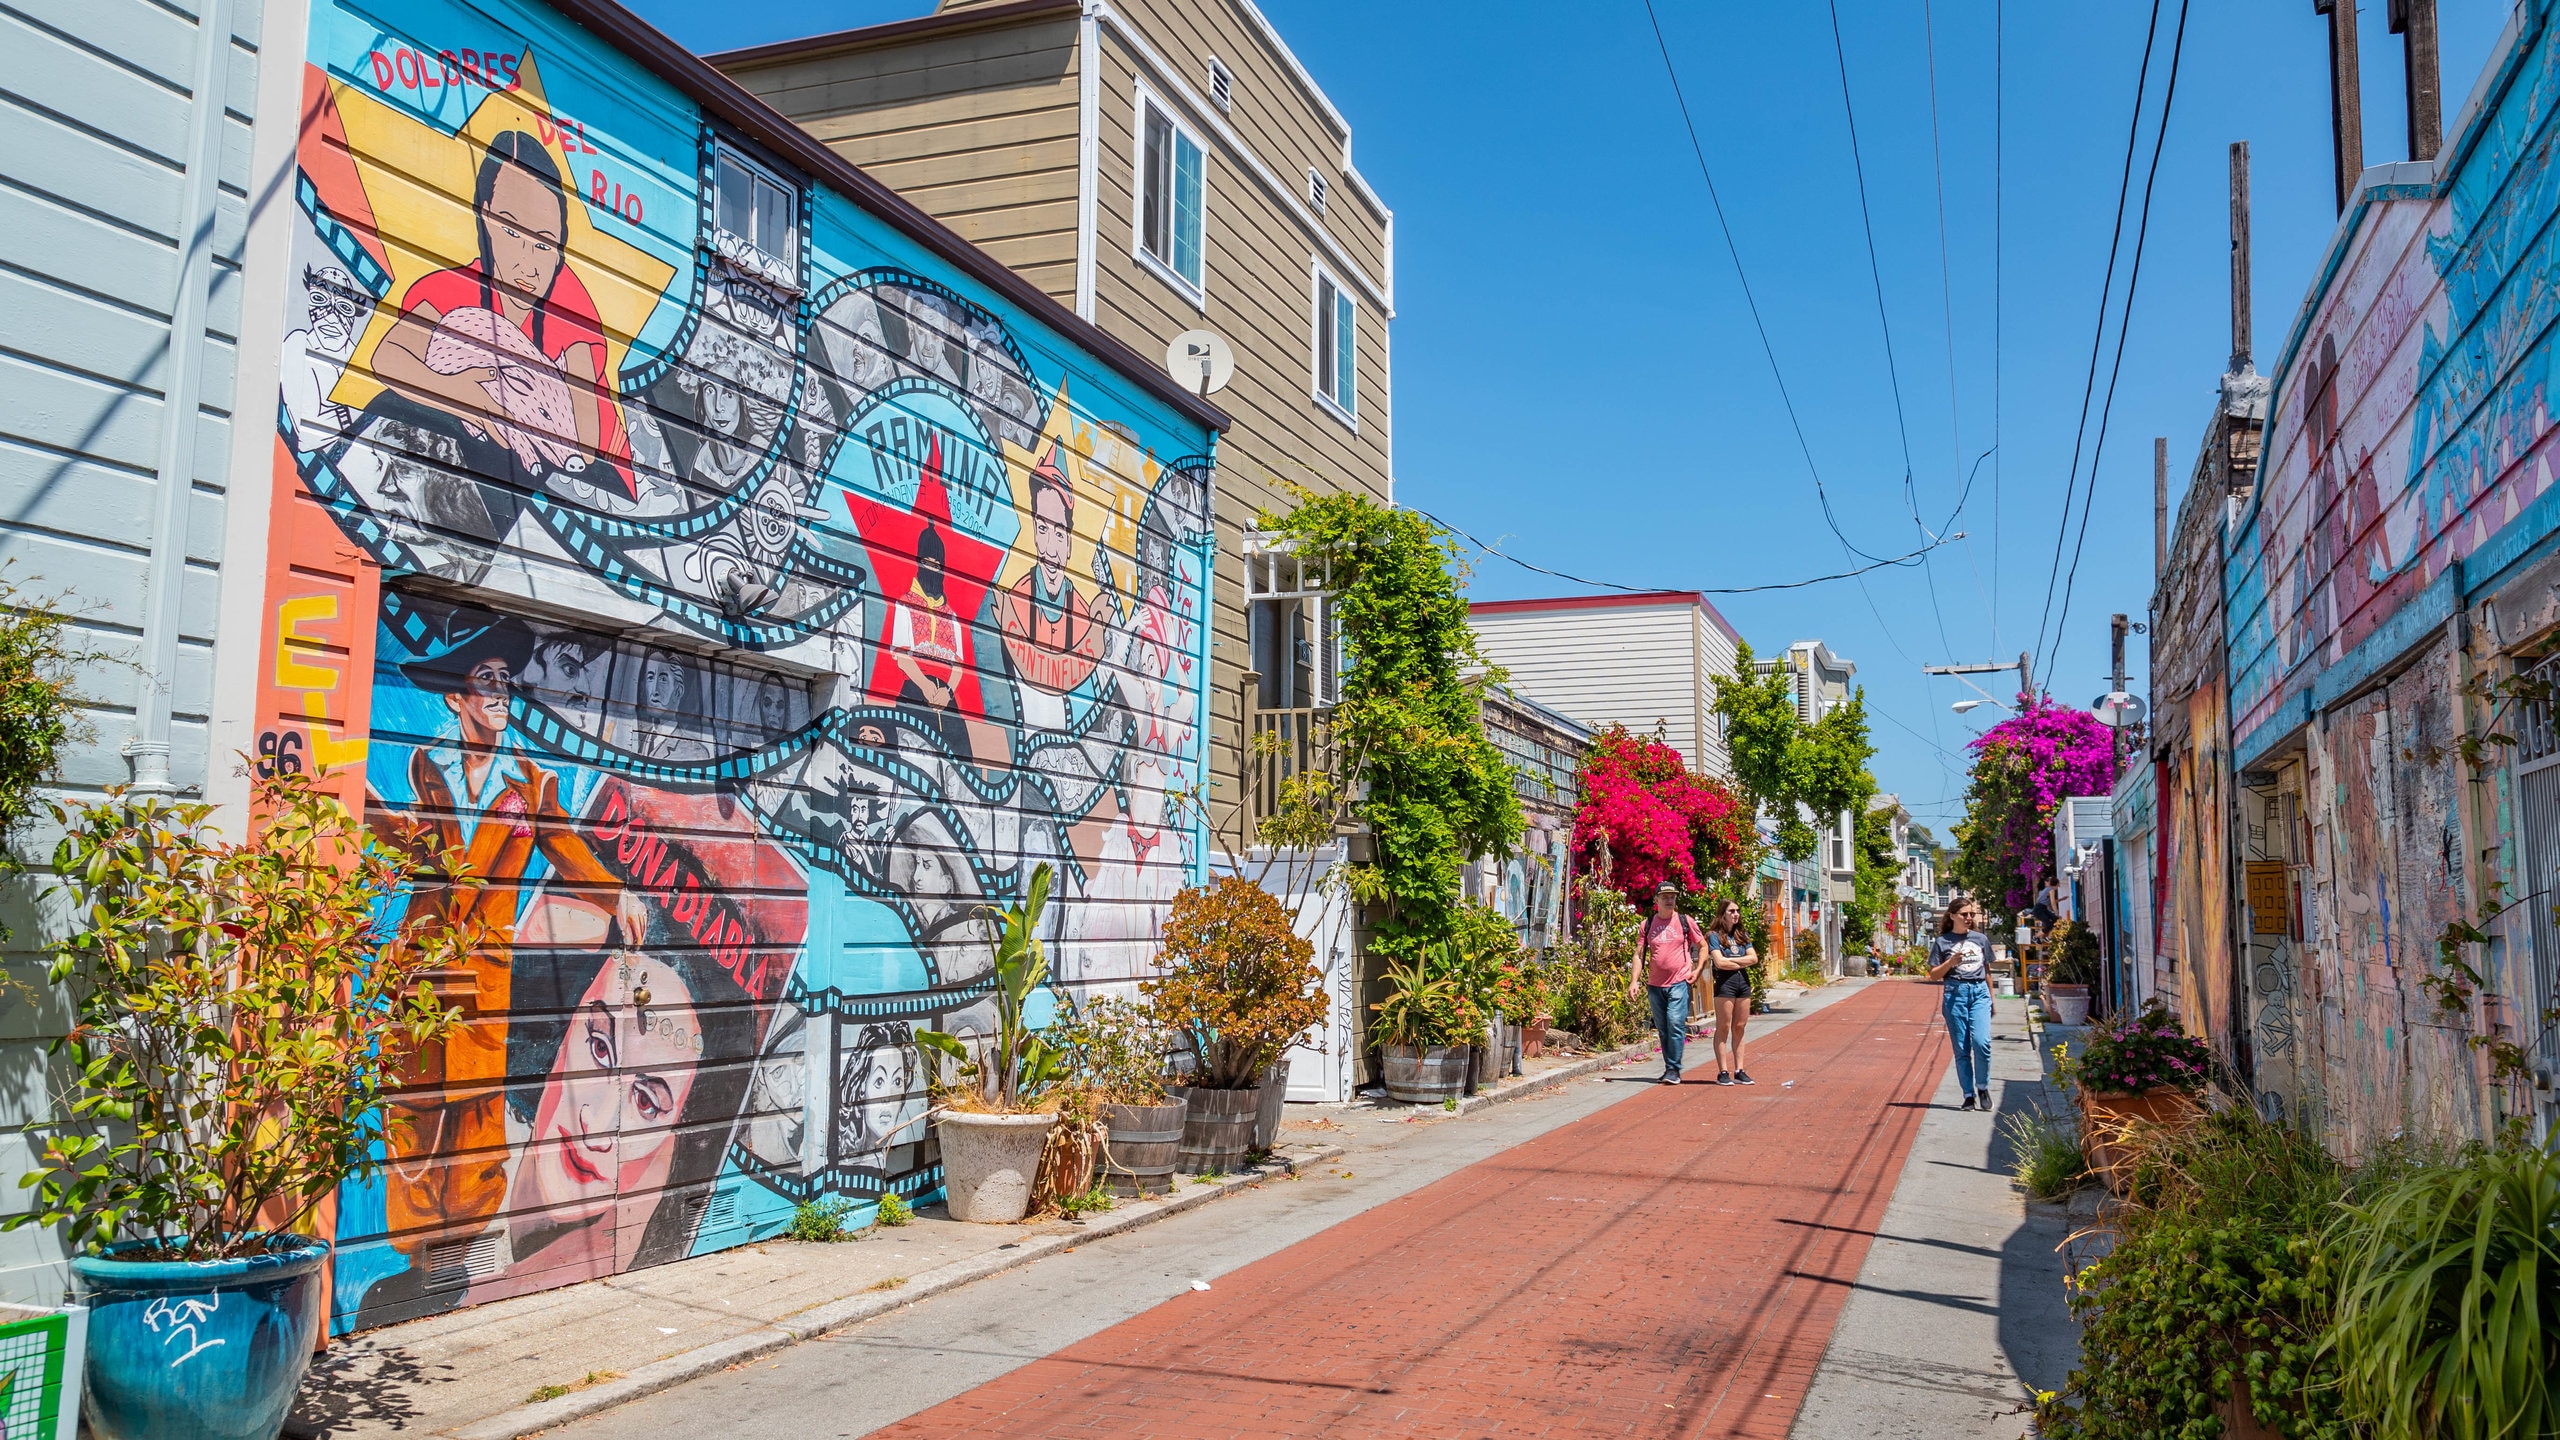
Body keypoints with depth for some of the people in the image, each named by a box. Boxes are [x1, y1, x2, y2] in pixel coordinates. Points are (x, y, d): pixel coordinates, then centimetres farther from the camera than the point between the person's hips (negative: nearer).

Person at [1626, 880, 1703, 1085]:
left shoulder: (1685, 921, 3)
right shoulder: (1648, 924, 8)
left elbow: (1703, 945, 12)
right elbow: (1639, 954, 8)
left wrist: (1697, 970, 0)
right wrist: (1634, 981, -2)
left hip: (1679, 983, -3)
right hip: (1655, 984, 3)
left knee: (1675, 1024, -13)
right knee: (1663, 1028, 8)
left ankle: (1673, 1069, -7)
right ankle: (1669, 1067, 17)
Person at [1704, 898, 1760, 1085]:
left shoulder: (1742, 936, 16)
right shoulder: (1714, 935, -1)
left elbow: (1754, 958, 5)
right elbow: (1719, 962, -13)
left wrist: (1730, 959, -5)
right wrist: (1742, 963, -1)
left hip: (1744, 982, 6)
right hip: (1725, 983, -6)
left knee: (1739, 1028, 7)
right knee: (1723, 1028, -4)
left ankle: (1739, 1071, 9)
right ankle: (1723, 1072, -3)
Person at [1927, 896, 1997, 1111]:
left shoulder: (1981, 939, 12)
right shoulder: (1942, 942, 4)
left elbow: (1987, 971, 20)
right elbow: (1934, 975, 4)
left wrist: (1991, 998, 20)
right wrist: (1951, 962, -11)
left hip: (1980, 992, 1)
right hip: (1955, 994, -1)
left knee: (1981, 1041, -17)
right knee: (1961, 1048, 1)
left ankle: (1983, 1087, 3)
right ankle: (1969, 1095, 10)